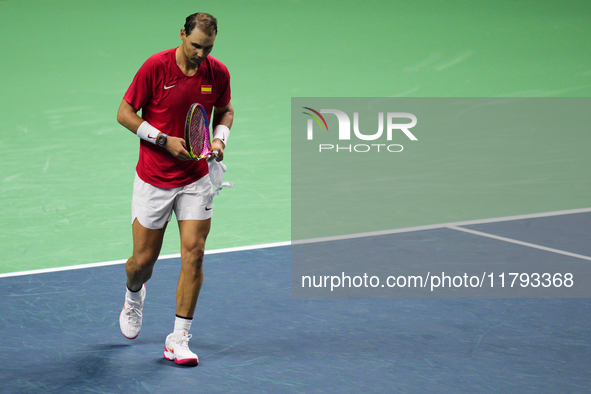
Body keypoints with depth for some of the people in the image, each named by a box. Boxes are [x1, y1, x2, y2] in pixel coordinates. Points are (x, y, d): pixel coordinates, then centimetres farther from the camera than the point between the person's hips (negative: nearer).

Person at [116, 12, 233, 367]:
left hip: (196, 181, 2)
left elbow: (225, 111, 15)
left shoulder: (218, 73, -4)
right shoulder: (155, 67, -14)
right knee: (143, 261, 6)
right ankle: (134, 297, 43)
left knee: (194, 254, -8)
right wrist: (164, 140, -17)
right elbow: (125, 114, -7)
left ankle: (179, 338, 2)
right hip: (153, 180, -2)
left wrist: (220, 139, -6)